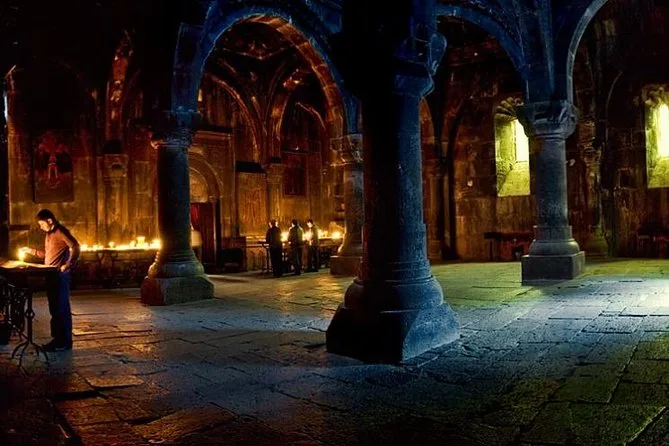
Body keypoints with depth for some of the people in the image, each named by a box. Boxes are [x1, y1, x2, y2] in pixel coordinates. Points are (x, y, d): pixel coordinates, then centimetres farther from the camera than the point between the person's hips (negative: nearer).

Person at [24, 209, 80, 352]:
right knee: (54, 309, 12)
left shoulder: (61, 231, -10)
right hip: (51, 276, 9)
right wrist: (31, 251, 19)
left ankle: (65, 342, 0)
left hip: (60, 276, -9)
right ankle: (57, 339, 20)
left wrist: (68, 265, -23)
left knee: (61, 309, -5)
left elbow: (75, 246, -21)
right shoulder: (49, 234, 18)